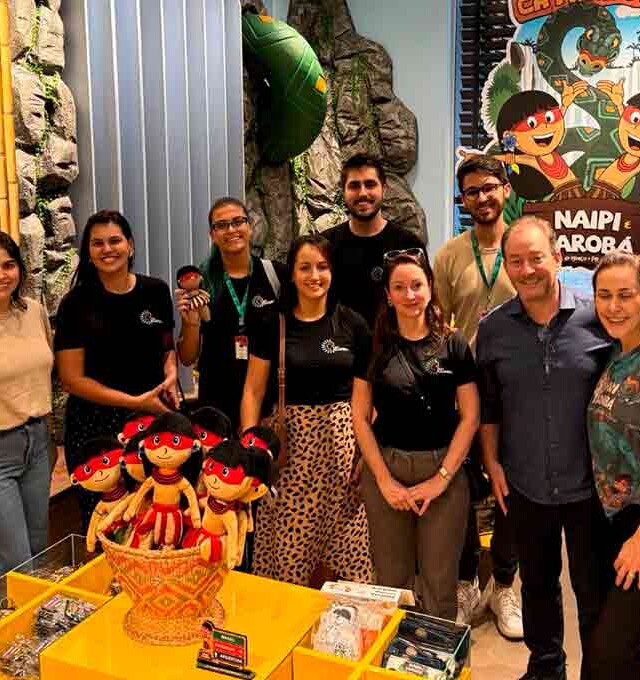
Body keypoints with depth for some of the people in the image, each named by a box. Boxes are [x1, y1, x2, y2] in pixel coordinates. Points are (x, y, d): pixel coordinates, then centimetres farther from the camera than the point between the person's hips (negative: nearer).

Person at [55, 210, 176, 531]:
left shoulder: (156, 291, 5)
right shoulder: (76, 302, -5)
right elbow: (72, 378, -6)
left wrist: (171, 374, -2)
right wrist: (136, 401, -12)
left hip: (154, 418, 3)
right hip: (96, 425, -2)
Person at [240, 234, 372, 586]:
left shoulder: (352, 323, 1)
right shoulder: (274, 324, 1)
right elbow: (253, 392, 2)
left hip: (341, 436, 1)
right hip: (288, 437, 0)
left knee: (342, 536, 4)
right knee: (288, 542, 3)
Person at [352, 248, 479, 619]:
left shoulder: (453, 344, 0)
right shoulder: (375, 346, 2)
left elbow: (470, 417, -2)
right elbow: (361, 417, 1)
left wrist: (441, 478, -9)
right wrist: (384, 479, -7)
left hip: (443, 468, 0)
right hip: (386, 466, 1)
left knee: (439, 579, 6)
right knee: (391, 577, 9)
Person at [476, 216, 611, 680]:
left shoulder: (597, 316, -11)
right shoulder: (493, 329, -3)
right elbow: (487, 404, 5)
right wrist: (492, 462, 1)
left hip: (590, 485, -2)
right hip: (524, 486, 3)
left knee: (596, 590, 12)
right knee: (537, 583, 20)